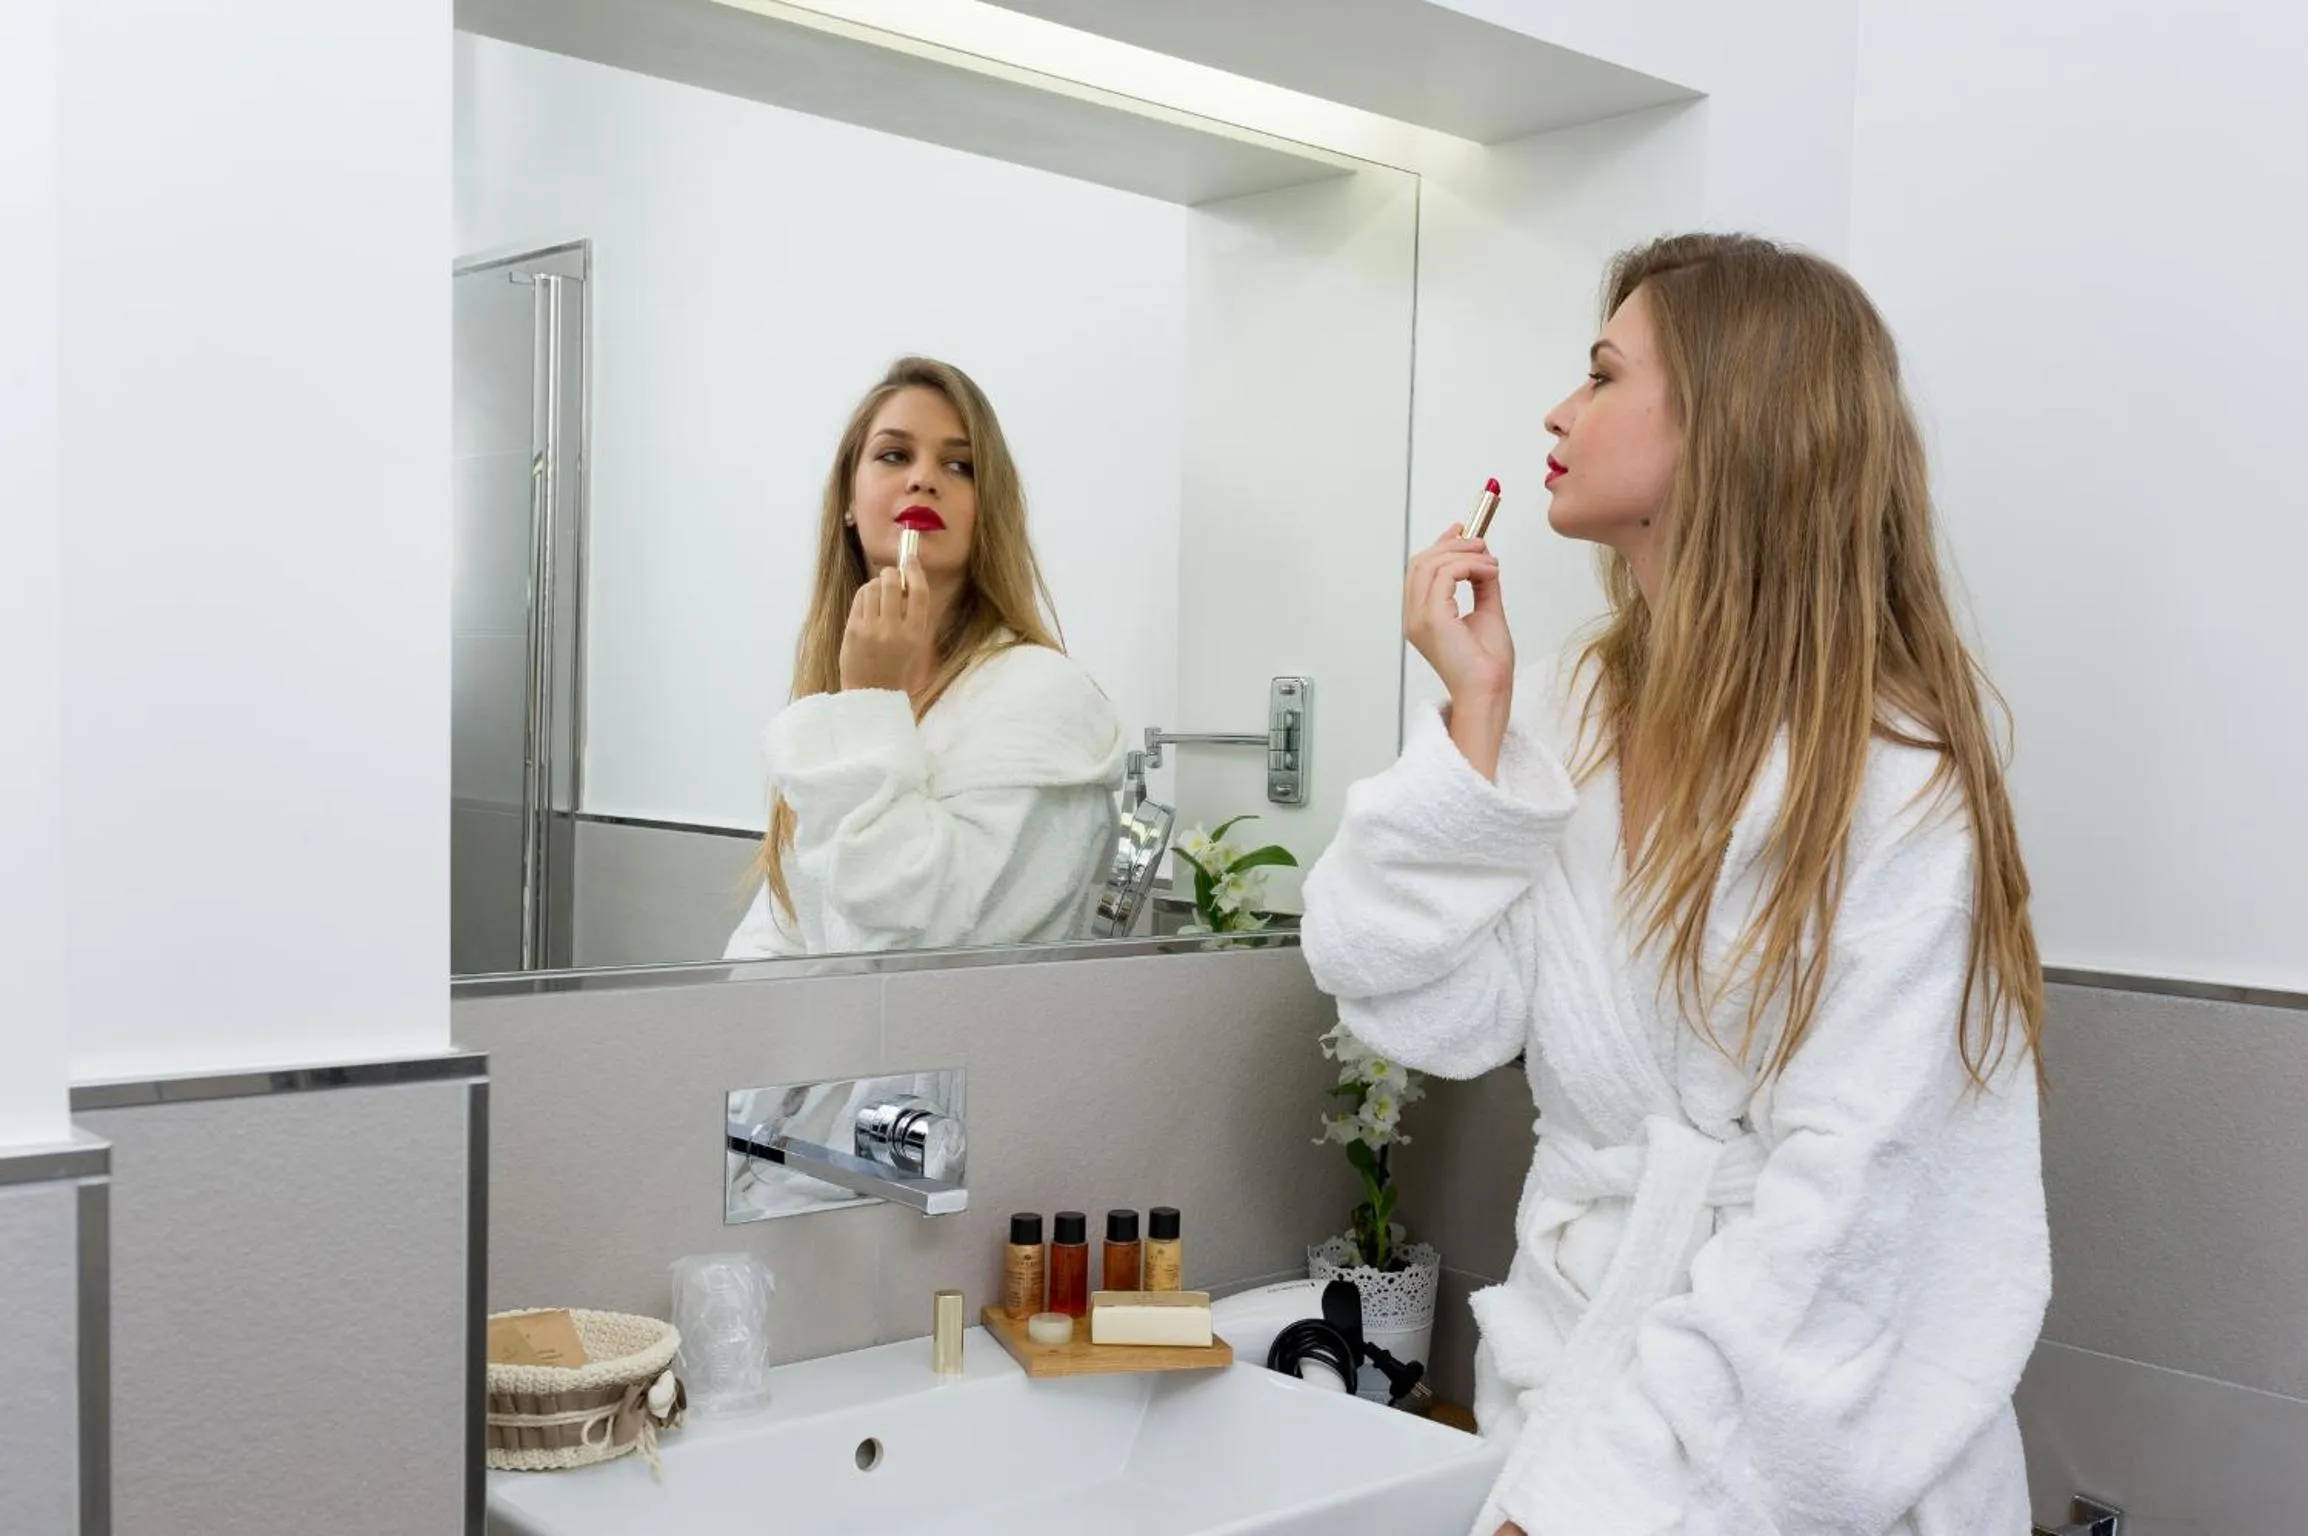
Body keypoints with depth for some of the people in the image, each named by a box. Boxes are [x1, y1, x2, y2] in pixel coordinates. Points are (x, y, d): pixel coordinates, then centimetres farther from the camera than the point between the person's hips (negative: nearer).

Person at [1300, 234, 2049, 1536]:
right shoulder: (1567, 719, 2)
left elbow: (1833, 1219, -20)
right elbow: (1436, 1018, -6)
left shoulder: (1896, 781, -16)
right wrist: (1475, 716, -12)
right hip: (1572, 1380, 5)